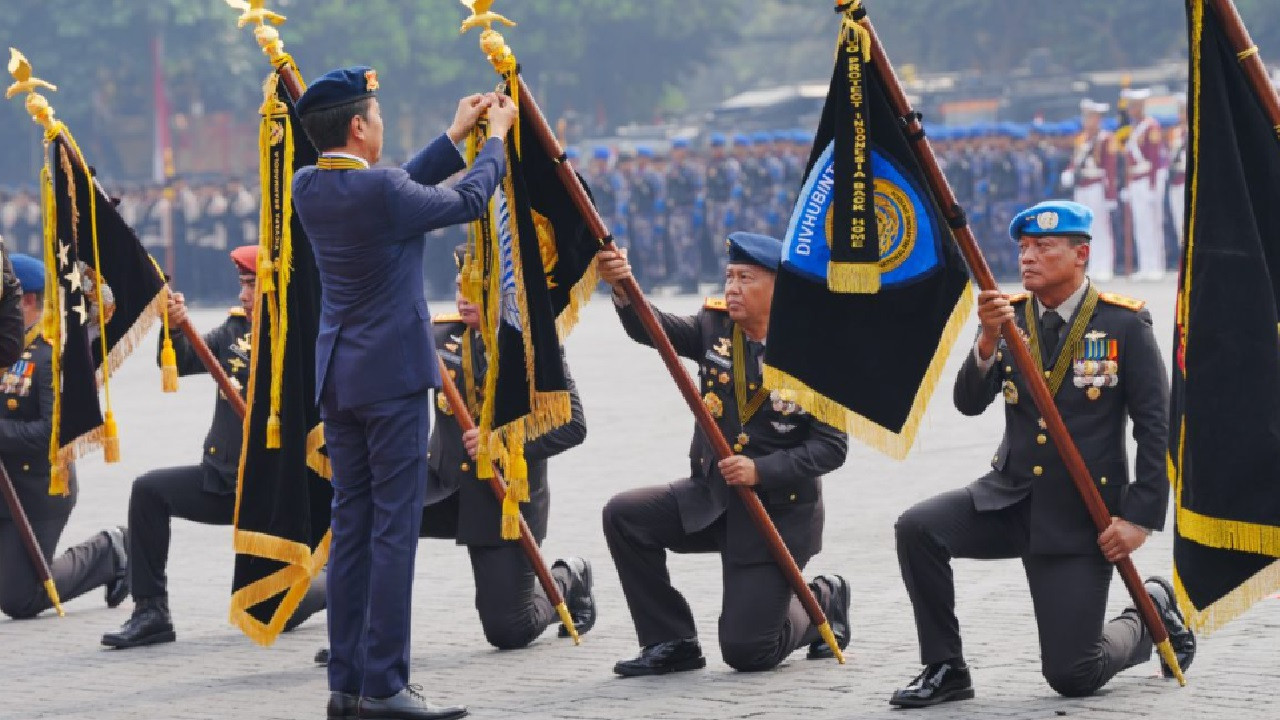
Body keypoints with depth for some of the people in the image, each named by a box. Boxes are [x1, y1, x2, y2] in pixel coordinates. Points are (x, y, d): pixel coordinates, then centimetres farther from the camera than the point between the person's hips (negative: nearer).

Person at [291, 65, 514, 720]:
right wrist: (496, 138, 13)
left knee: (351, 529, 9)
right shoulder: (381, 192, -18)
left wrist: (455, 137, 22)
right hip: (393, 376, -8)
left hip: (338, 381, 8)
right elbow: (468, 203, -3)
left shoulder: (307, 187, 4)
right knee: (394, 529, -5)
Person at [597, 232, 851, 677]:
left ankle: (823, 604, 27)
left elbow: (831, 446, -17)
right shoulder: (715, 328, 0)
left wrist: (761, 471, -28)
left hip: (780, 511, -5)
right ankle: (672, 643, -2)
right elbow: (654, 329, -18)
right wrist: (624, 290, -38)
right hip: (712, 496, 5)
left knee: (745, 650, -7)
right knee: (624, 516, -17)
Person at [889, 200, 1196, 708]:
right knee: (917, 529, -23)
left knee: (1071, 675, -6)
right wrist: (988, 340, -26)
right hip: (1011, 496, 4)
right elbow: (969, 403, -8)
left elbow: (1154, 426, -6)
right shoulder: (1008, 315, 3)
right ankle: (945, 670, -7)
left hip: (1082, 514, -4)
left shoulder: (1124, 323, -6)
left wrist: (1140, 518, -12)